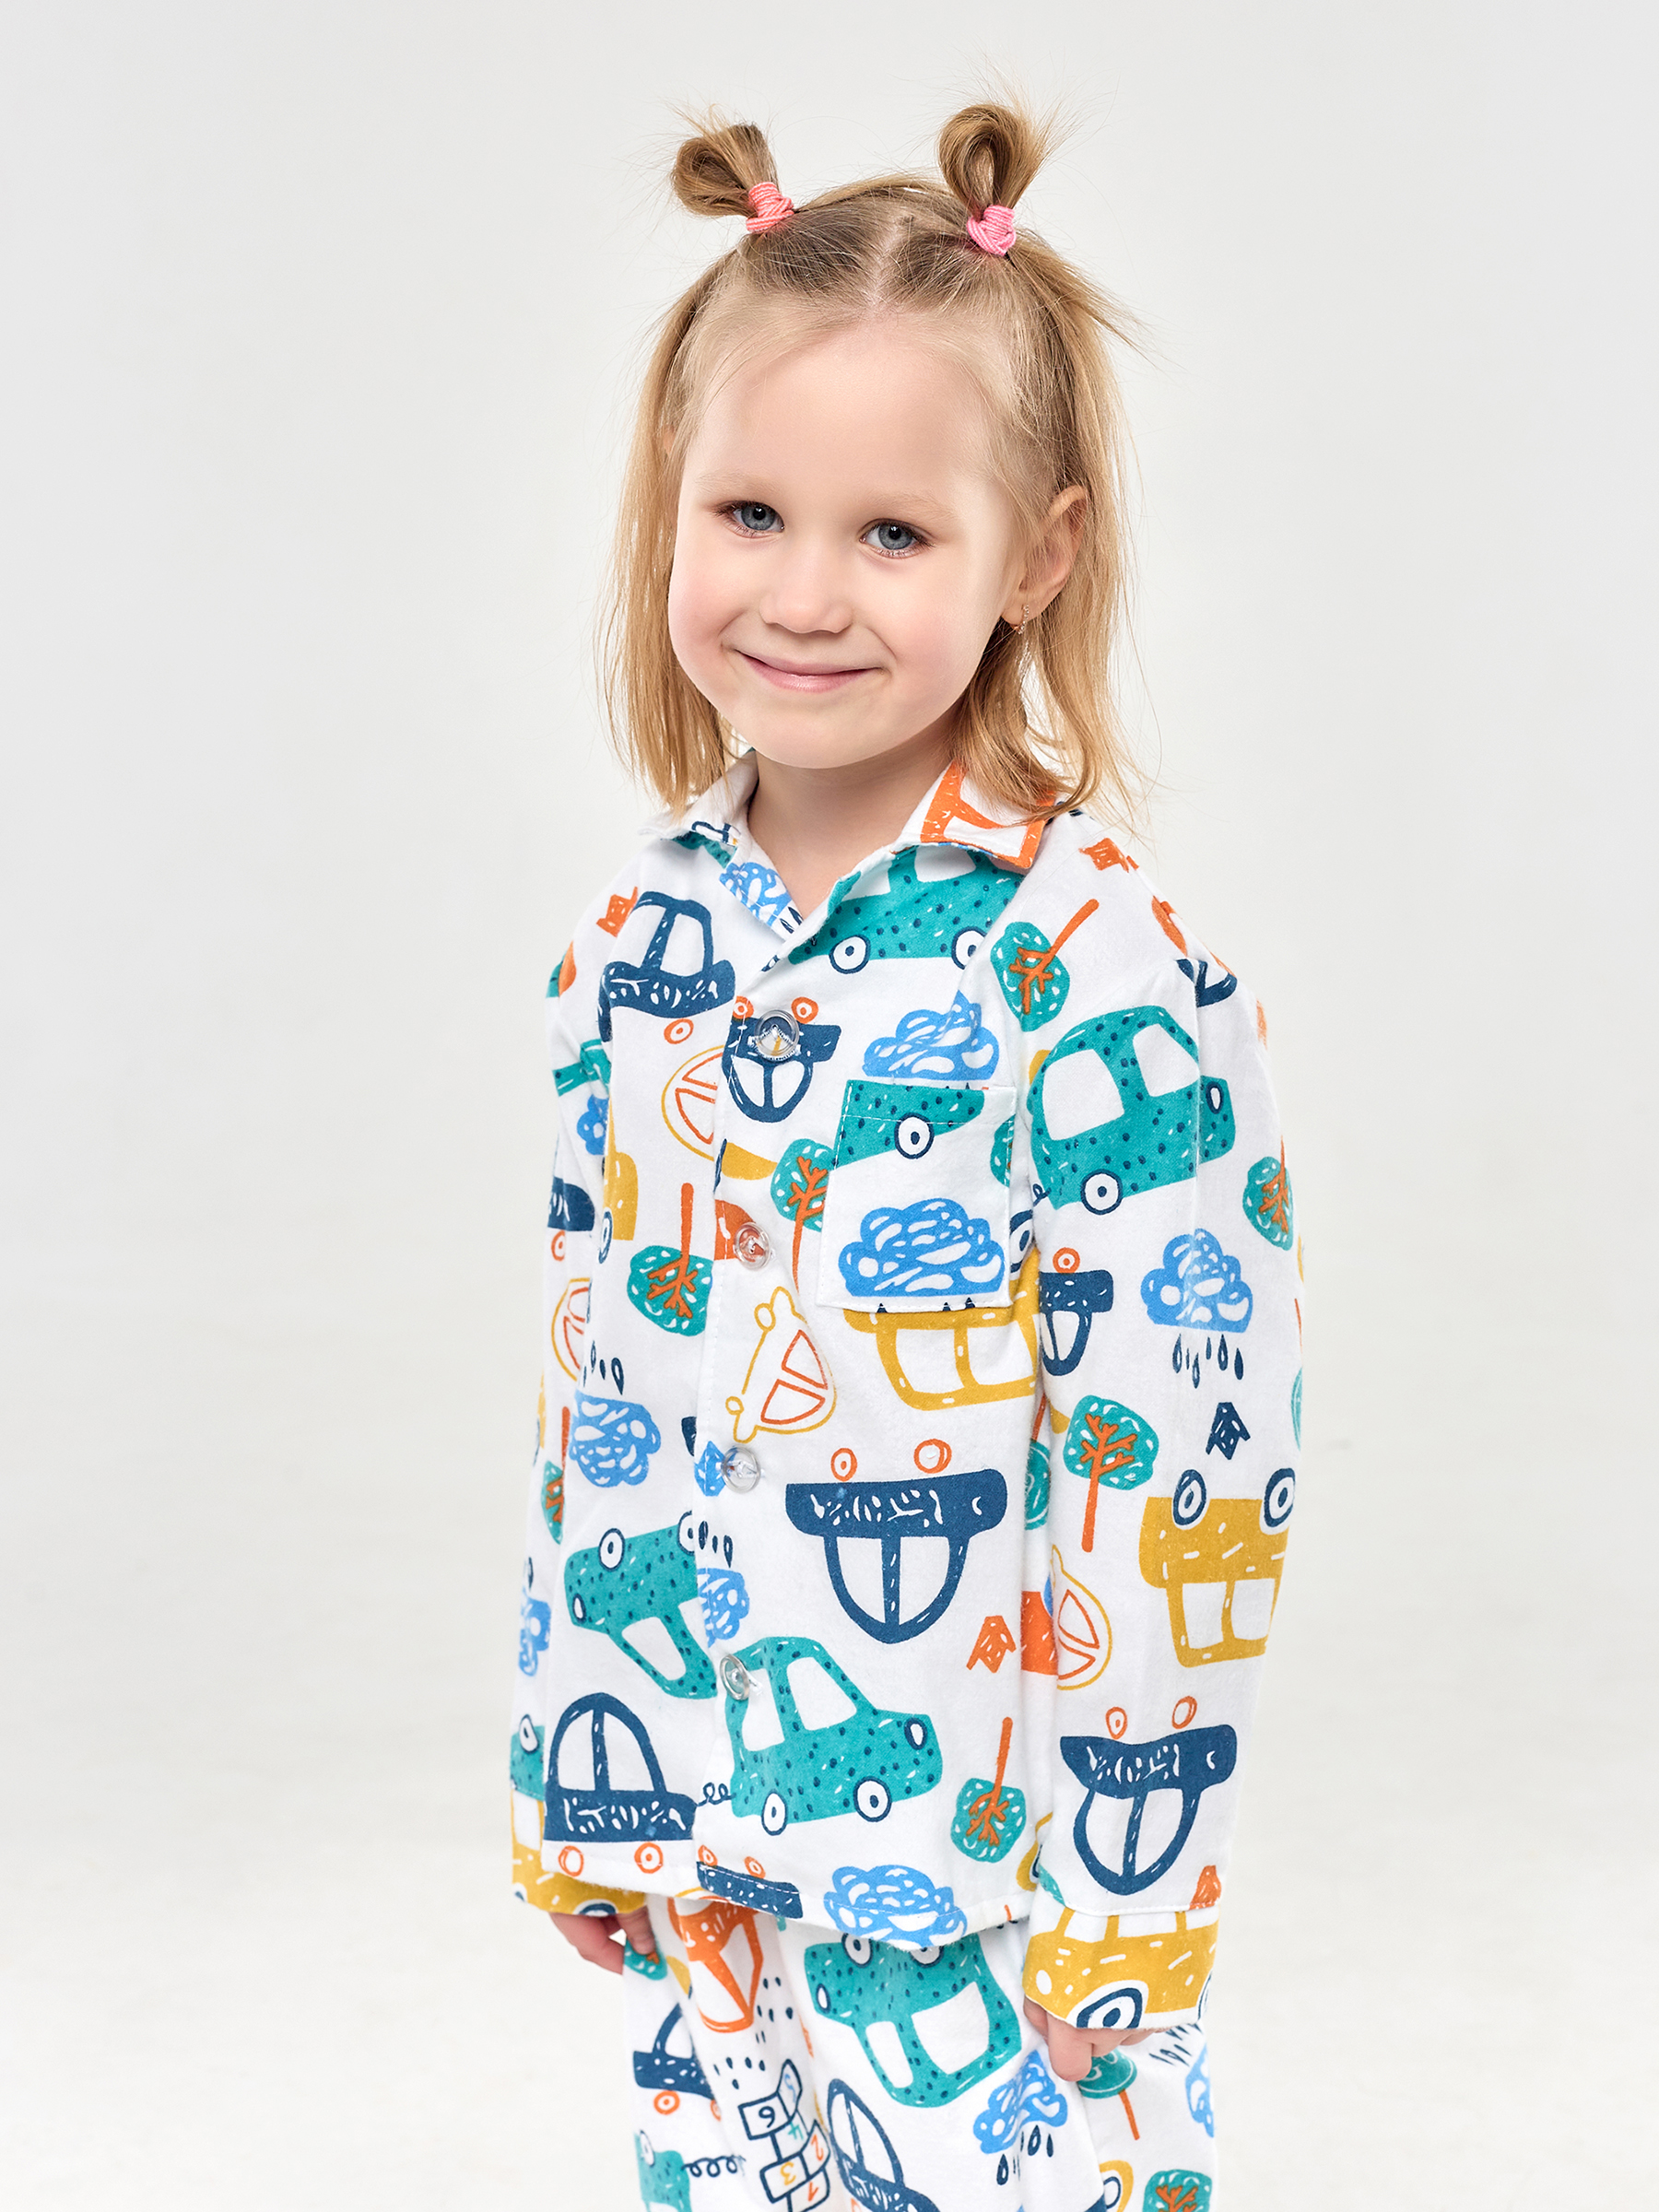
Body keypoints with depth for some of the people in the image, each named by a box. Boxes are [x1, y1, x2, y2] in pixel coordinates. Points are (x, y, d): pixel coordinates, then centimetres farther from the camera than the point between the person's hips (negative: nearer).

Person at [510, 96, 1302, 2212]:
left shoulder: (1102, 974, -16)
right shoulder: (633, 947, 2)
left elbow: (1181, 1460, -15)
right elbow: (593, 1403, 10)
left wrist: (1121, 1904, -14)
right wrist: (576, 1777, 12)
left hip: (985, 1886, -5)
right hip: (697, 1856, 6)